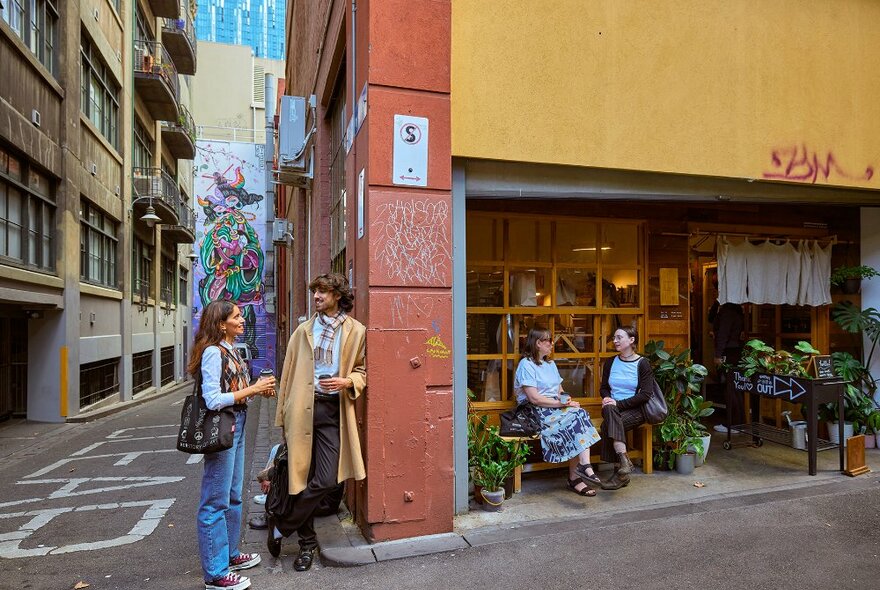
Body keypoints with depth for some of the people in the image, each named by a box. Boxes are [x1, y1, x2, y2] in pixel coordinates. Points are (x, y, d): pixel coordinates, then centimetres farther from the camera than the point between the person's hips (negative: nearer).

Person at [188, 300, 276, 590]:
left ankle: (230, 554, 36)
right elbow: (213, 400, -22)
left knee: (233, 497, 20)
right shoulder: (213, 352, -17)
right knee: (216, 502, 2)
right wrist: (252, 389, -18)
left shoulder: (230, 350, 11)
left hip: (235, 427, 10)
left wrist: (259, 389, 0)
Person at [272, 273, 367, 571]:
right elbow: (289, 373, 9)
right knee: (301, 477, 7)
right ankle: (307, 541, 26)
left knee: (326, 480, -8)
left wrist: (347, 382, -12)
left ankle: (281, 526, 15)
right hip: (302, 408, 2)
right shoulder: (304, 330, 11)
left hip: (333, 410, -1)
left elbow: (362, 370, 10)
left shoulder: (356, 331, 4)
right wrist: (283, 414, 4)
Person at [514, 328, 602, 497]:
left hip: (556, 407, 7)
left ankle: (585, 466, -36)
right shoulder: (526, 365, -6)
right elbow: (534, 398, -16)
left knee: (581, 414, -24)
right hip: (537, 412, -7)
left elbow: (560, 391, 19)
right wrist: (560, 403, -16)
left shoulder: (550, 364, 23)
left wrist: (566, 399, -4)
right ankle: (575, 476, -25)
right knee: (573, 420, -28)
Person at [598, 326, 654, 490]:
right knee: (609, 410, -33)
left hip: (635, 409, -4)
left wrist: (619, 403, -17)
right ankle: (623, 460, -37)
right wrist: (607, 398, -6)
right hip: (613, 408, 4)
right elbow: (604, 387, 19)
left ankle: (620, 471, -23)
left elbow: (646, 394, -10)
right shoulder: (610, 362, 12)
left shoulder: (642, 363, -3)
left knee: (607, 426, -30)